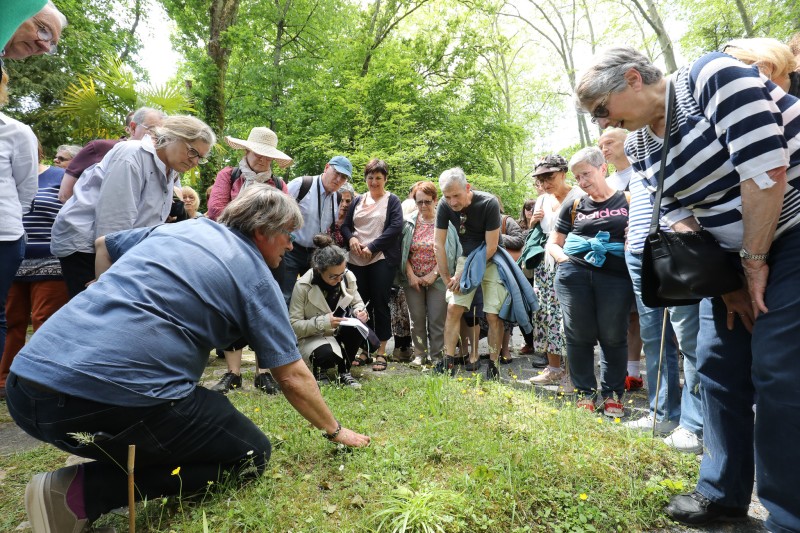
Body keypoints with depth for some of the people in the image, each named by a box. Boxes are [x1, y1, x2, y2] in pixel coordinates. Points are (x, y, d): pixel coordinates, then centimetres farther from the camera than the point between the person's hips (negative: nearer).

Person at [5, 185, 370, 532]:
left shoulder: (180, 227, 17)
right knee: (251, 454, 7)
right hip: (107, 404, -9)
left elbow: (104, 245, 34)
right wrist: (335, 431, 17)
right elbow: (293, 377, 3)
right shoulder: (257, 277, 0)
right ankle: (84, 491, -2)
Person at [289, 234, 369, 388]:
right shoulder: (302, 286, -21)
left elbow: (357, 303, 5)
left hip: (340, 333, 4)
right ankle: (319, 370, 4)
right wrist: (323, 322, -34)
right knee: (327, 354, -37)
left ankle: (344, 371, -7)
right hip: (312, 337, -4)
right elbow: (293, 325, -20)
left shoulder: (348, 277, -11)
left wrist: (360, 311, -20)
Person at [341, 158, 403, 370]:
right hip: (357, 260, 4)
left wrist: (372, 246, -13)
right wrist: (351, 238, -6)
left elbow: (396, 227, -8)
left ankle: (381, 352, 8)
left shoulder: (392, 201, 4)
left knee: (380, 304, -1)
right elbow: (345, 225, 16)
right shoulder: (357, 200, 18)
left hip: (382, 259, -4)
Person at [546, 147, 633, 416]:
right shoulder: (573, 206, 14)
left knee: (613, 336, 3)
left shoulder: (629, 201, 8)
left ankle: (612, 393, 22)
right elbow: (552, 243, 18)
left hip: (616, 276, -1)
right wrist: (565, 259, -1)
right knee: (579, 336, 5)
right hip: (574, 274, 2)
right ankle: (585, 392, 20)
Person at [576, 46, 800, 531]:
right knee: (719, 367, 6)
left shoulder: (714, 77, -16)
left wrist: (754, 261, -17)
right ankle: (725, 492, 22)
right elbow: (679, 216, 4)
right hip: (738, 257, 7)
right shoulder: (639, 146, 5)